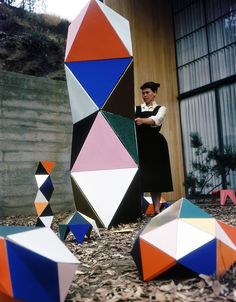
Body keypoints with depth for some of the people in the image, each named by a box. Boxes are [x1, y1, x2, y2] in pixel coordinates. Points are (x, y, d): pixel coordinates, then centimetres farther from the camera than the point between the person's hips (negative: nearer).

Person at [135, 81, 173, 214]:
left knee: (156, 176, 0)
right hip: (140, 144, 1)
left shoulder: (161, 108, 7)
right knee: (140, 176, -4)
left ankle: (157, 209, 7)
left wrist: (142, 120, -37)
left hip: (155, 145, -1)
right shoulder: (136, 109, 15)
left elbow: (157, 119, -17)